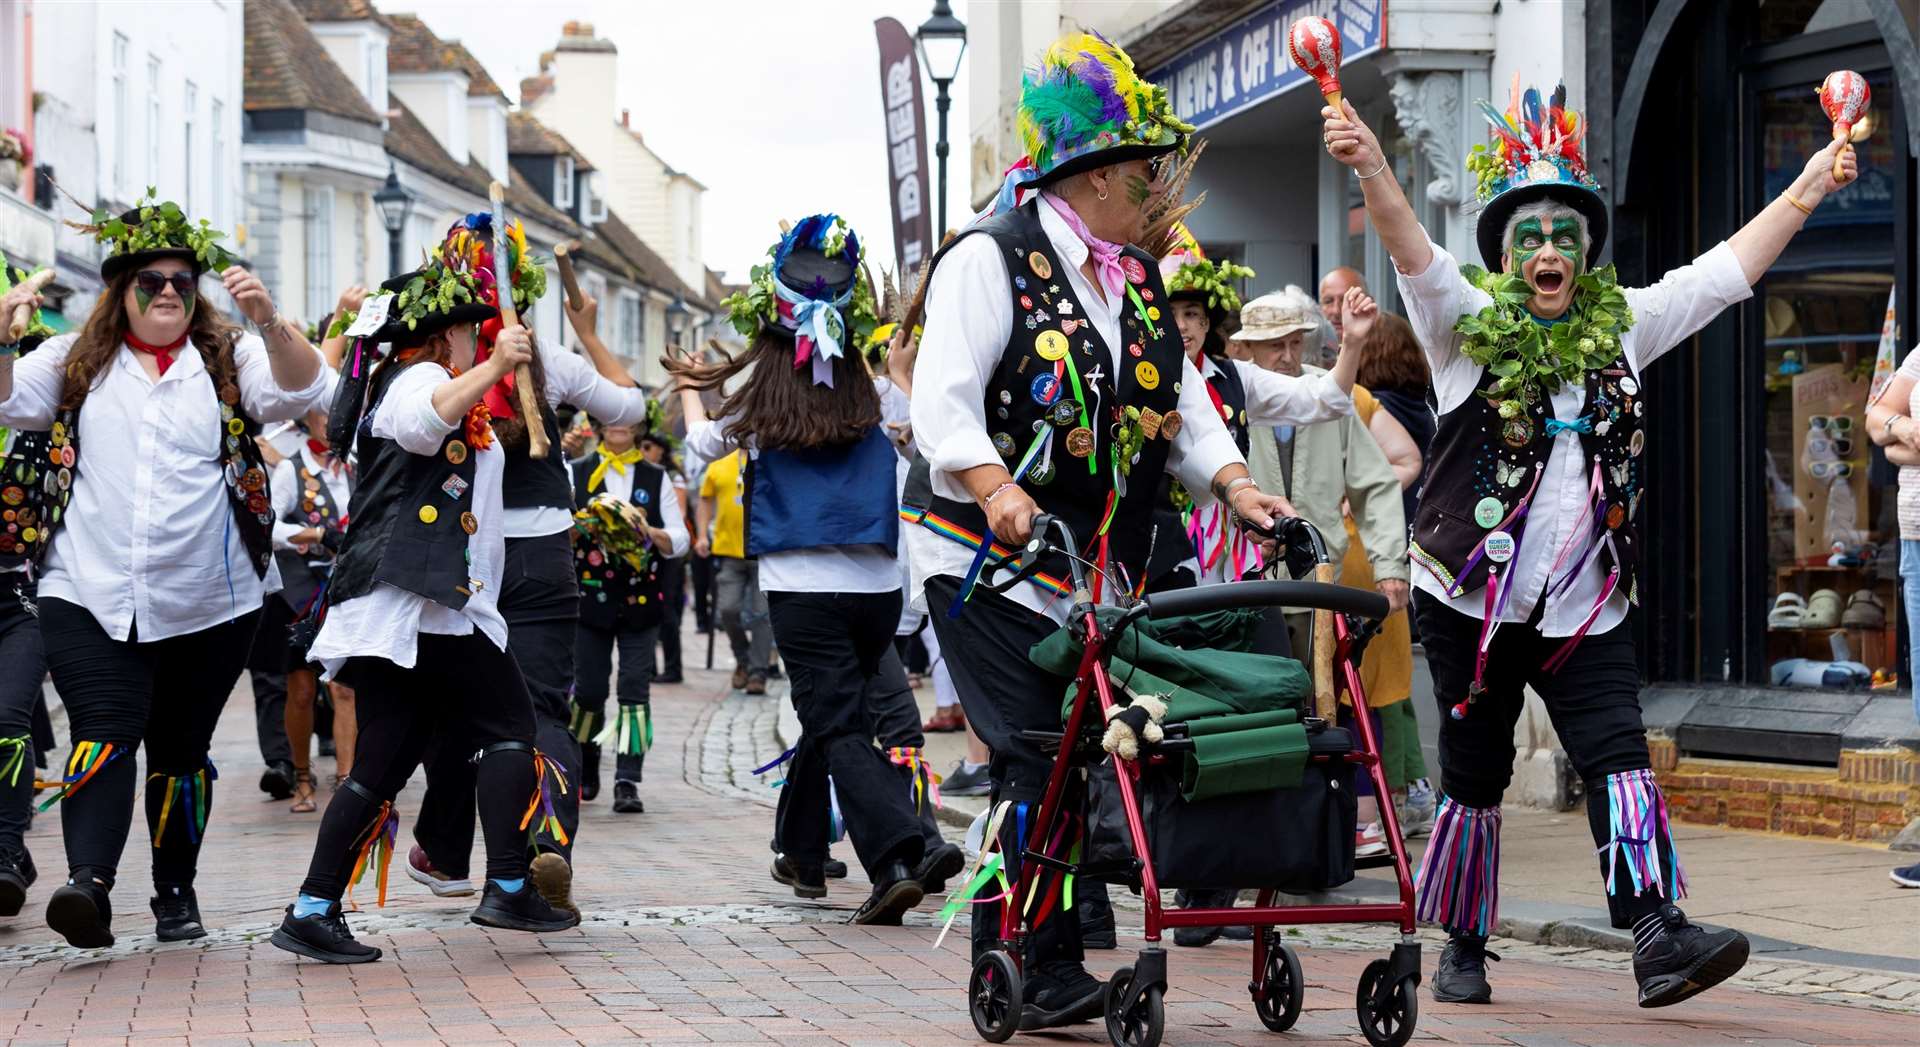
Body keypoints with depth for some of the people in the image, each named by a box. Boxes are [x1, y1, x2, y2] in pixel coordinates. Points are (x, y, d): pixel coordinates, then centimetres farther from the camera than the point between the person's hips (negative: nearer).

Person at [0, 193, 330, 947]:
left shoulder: (227, 360, 6)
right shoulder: (76, 361, 9)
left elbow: (302, 390, -9)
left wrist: (270, 322, -28)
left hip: (210, 603, 1)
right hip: (90, 598, -1)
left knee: (181, 750, 10)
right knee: (104, 735, -17)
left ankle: (176, 894, 21)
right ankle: (89, 883, -30)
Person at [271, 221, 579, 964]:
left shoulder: (391, 383, 29)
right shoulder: (420, 379, -3)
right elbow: (423, 423, -28)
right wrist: (494, 367, -34)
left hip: (385, 613, 10)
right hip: (427, 602, -10)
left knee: (382, 763, 5)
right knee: (509, 728, -3)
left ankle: (313, 912, -2)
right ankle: (507, 888, -9)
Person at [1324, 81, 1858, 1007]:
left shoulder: (1621, 328, 11)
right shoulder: (1465, 324, -1)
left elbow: (1727, 268, 14)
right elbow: (1411, 249, -19)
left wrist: (1805, 191, 9)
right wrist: (1370, 167, -36)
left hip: (1586, 609, 2)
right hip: (1473, 604, -2)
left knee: (1620, 758, -13)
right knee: (1474, 780, 6)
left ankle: (1657, 933, -23)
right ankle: (1463, 947, 20)